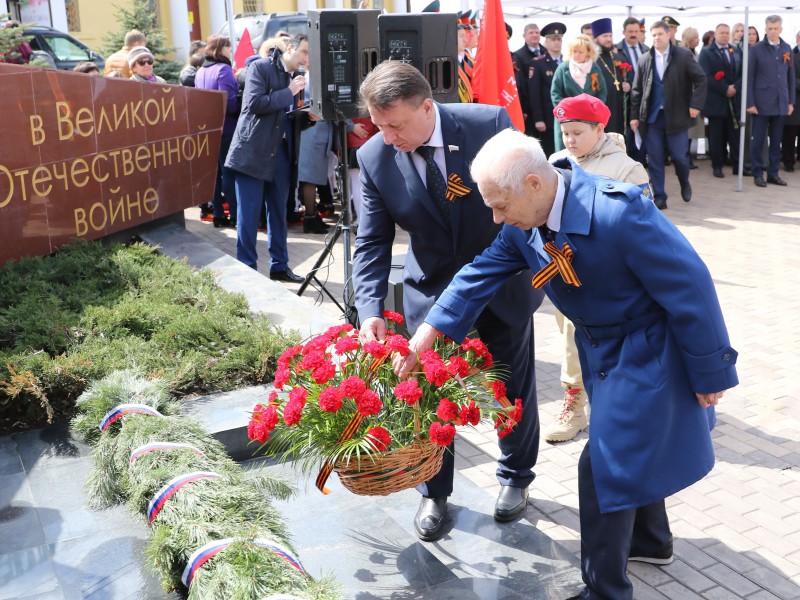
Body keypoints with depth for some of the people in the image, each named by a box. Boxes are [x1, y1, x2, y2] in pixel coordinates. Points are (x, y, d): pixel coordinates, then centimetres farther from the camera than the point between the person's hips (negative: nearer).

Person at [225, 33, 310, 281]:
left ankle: (279, 266, 22)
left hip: (279, 154, 7)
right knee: (249, 215, -2)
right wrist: (288, 93, -16)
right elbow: (254, 103, -20)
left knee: (278, 213, 12)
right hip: (253, 152, -7)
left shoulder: (295, 78, 12)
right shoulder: (260, 67, -8)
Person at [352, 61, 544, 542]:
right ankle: (434, 493, 29)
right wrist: (371, 311, -26)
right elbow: (372, 243, -13)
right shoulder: (374, 157, -15)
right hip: (433, 291, 1)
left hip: (504, 284, 0)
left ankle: (516, 477, 41)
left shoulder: (490, 124, -21)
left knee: (516, 388, 15)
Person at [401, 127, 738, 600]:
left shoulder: (619, 212, -34)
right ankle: (651, 540, 49)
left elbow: (690, 287, -27)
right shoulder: (524, 223, -11)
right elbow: (480, 276, -3)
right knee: (633, 449, 24)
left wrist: (709, 374, -17)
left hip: (647, 350, -7)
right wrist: (422, 341, -6)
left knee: (606, 464, -3)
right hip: (602, 349, 8)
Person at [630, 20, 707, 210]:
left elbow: (700, 79, -1)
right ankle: (659, 197, 10)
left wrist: (695, 104, -10)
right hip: (652, 117, 2)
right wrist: (634, 115, 2)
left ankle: (684, 183, 32)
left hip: (676, 116, -2)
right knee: (654, 159, 2)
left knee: (679, 156, 2)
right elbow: (637, 90, 7)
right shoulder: (645, 60, 6)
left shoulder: (683, 56, -2)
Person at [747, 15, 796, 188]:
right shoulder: (756, 49, -2)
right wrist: (750, 103, -11)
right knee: (758, 140, 1)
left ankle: (773, 173, 13)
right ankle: (757, 173, 9)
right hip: (761, 102, -3)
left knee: (776, 141, 7)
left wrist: (791, 101, 7)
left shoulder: (787, 49, 10)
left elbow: (790, 76, 12)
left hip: (781, 103, 4)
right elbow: (749, 77, -5)